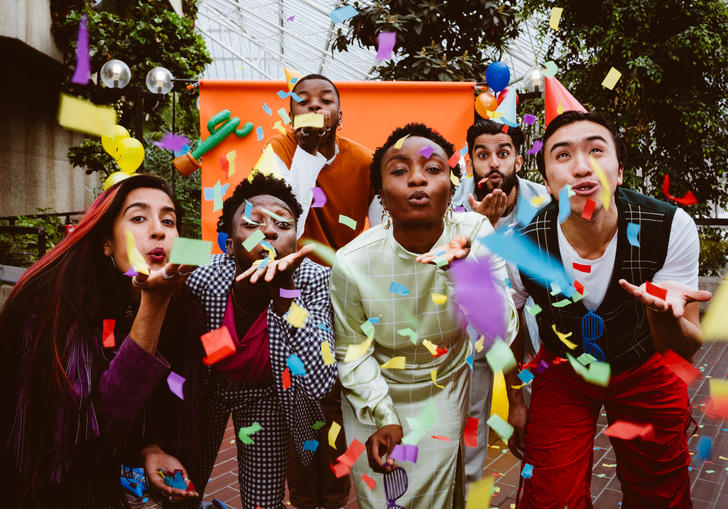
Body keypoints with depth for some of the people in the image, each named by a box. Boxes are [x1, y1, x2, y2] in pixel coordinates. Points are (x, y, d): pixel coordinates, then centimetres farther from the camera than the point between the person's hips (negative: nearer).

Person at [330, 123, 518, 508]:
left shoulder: (475, 233, -21)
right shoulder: (353, 262, -24)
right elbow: (352, 351, -9)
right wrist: (383, 417, -15)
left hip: (444, 393, 1)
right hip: (372, 396, -1)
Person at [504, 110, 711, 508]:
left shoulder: (672, 229, -29)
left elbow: (686, 350, -21)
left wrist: (662, 306, -44)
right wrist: (515, 402, 5)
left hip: (644, 372, 1)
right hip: (562, 372, -1)